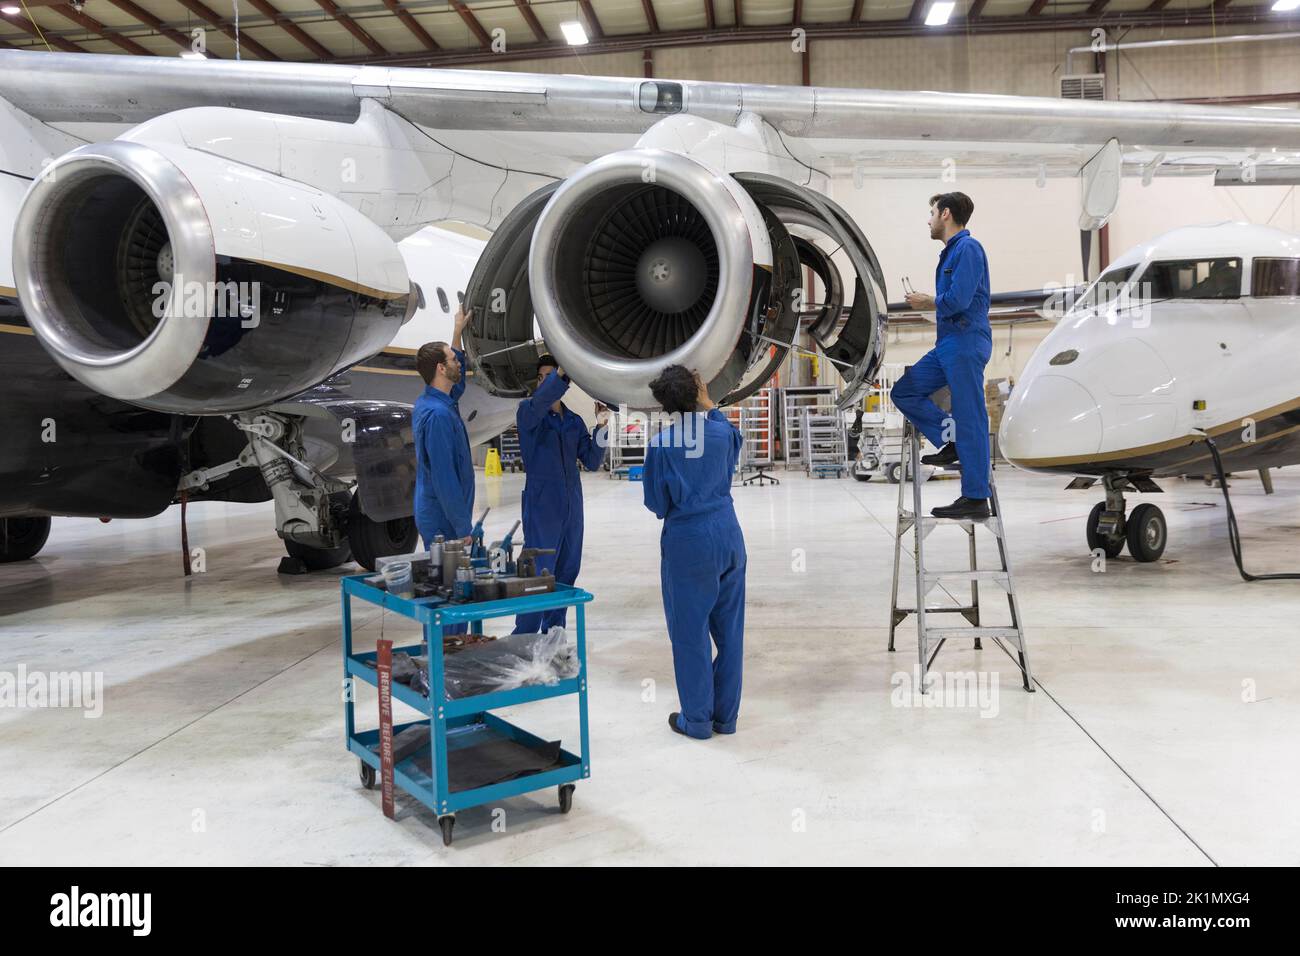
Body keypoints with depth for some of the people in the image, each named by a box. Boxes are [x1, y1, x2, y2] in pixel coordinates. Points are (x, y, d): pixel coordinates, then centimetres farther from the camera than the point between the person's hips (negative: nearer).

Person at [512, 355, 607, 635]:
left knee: (566, 573, 10)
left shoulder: (574, 421, 11)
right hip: (541, 506, -5)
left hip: (571, 506, 6)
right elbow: (539, 402, -29)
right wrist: (561, 370, -40)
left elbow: (591, 462, 5)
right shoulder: (527, 411, -3)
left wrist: (601, 430, -9)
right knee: (539, 574, -8)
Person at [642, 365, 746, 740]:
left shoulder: (660, 444, -11)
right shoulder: (722, 433, -2)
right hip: (728, 535, 4)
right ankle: (725, 716, 21)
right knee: (729, 628, 12)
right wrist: (708, 405, 24)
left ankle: (697, 720, 13)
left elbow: (657, 503, -4)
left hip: (686, 541, -4)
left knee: (690, 632, 5)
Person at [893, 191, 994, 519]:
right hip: (948, 344, 10)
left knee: (969, 418, -7)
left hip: (966, 342, -10)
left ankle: (976, 498, -3)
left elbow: (957, 301, -20)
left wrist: (928, 302, -5)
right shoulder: (950, 251, 19)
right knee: (905, 390, 8)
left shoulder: (967, 248, -11)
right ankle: (952, 442, 9)